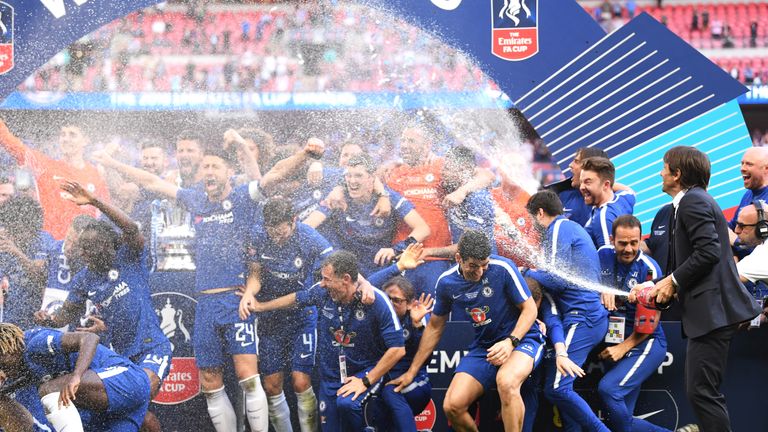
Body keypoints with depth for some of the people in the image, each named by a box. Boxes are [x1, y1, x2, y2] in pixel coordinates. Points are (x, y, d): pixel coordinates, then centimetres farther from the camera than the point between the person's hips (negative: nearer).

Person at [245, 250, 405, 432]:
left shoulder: (376, 301, -22)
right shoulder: (322, 291, -9)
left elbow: (397, 349, -21)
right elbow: (296, 299, 14)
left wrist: (366, 381, -22)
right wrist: (261, 307, 27)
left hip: (366, 372, -5)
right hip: (331, 376, 5)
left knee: (346, 403, -34)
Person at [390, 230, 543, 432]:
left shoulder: (502, 268, -17)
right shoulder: (446, 282, -3)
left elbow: (530, 309, -9)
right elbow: (435, 327, 11)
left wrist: (510, 341, -26)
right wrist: (412, 372, 14)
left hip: (521, 338, -5)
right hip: (483, 345, 5)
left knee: (506, 381, -38)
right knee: (452, 406, -15)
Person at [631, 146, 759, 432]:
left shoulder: (693, 200, -10)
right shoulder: (692, 201, 22)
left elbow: (708, 252, -21)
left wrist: (673, 280, -11)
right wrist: (655, 287, 15)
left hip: (712, 309, -11)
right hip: (707, 311, 11)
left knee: (702, 391, -12)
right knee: (700, 390, 13)